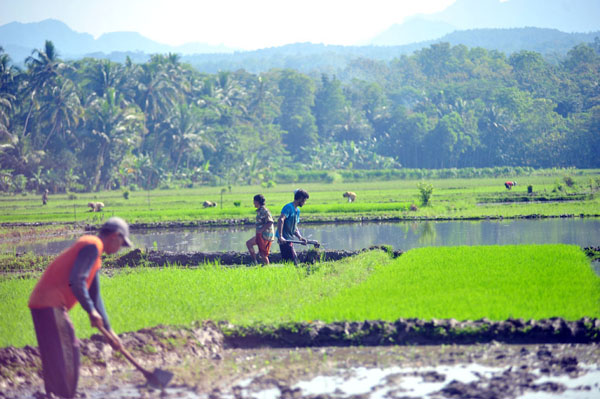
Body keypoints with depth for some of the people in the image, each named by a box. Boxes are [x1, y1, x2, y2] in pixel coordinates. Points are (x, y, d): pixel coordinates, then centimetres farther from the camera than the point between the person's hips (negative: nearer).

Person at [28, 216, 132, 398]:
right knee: (64, 358, -9)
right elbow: (76, 281, -22)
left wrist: (109, 331, 27)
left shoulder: (94, 254, 22)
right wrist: (91, 311, -12)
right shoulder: (92, 245, -9)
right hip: (50, 304, -10)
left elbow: (95, 296, 27)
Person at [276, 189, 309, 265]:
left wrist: (300, 237, 4)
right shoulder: (288, 207, -13)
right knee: (292, 260, -12)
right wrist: (280, 236, -35)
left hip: (289, 238, 10)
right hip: (284, 239, -10)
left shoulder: (297, 210, 17)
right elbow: (280, 220, -27)